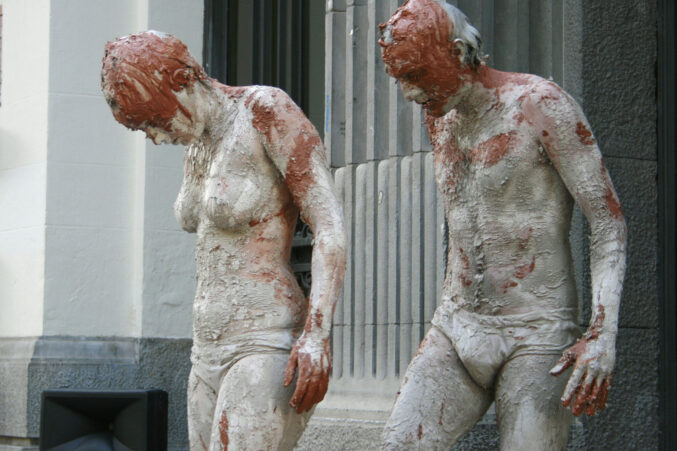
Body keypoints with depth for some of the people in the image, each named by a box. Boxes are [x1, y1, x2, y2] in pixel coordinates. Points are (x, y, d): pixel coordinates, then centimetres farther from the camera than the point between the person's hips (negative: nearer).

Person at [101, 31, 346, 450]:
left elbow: (331, 225, -16)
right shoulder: (197, 146, 14)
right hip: (211, 353, 9)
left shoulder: (268, 112, -11)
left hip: (267, 349, -9)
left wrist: (317, 335, -26)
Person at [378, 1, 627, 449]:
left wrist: (603, 335, -22)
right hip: (453, 333, 6)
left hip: (537, 340, -6)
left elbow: (610, 222, -12)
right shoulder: (439, 117, 12)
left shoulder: (542, 104, -10)